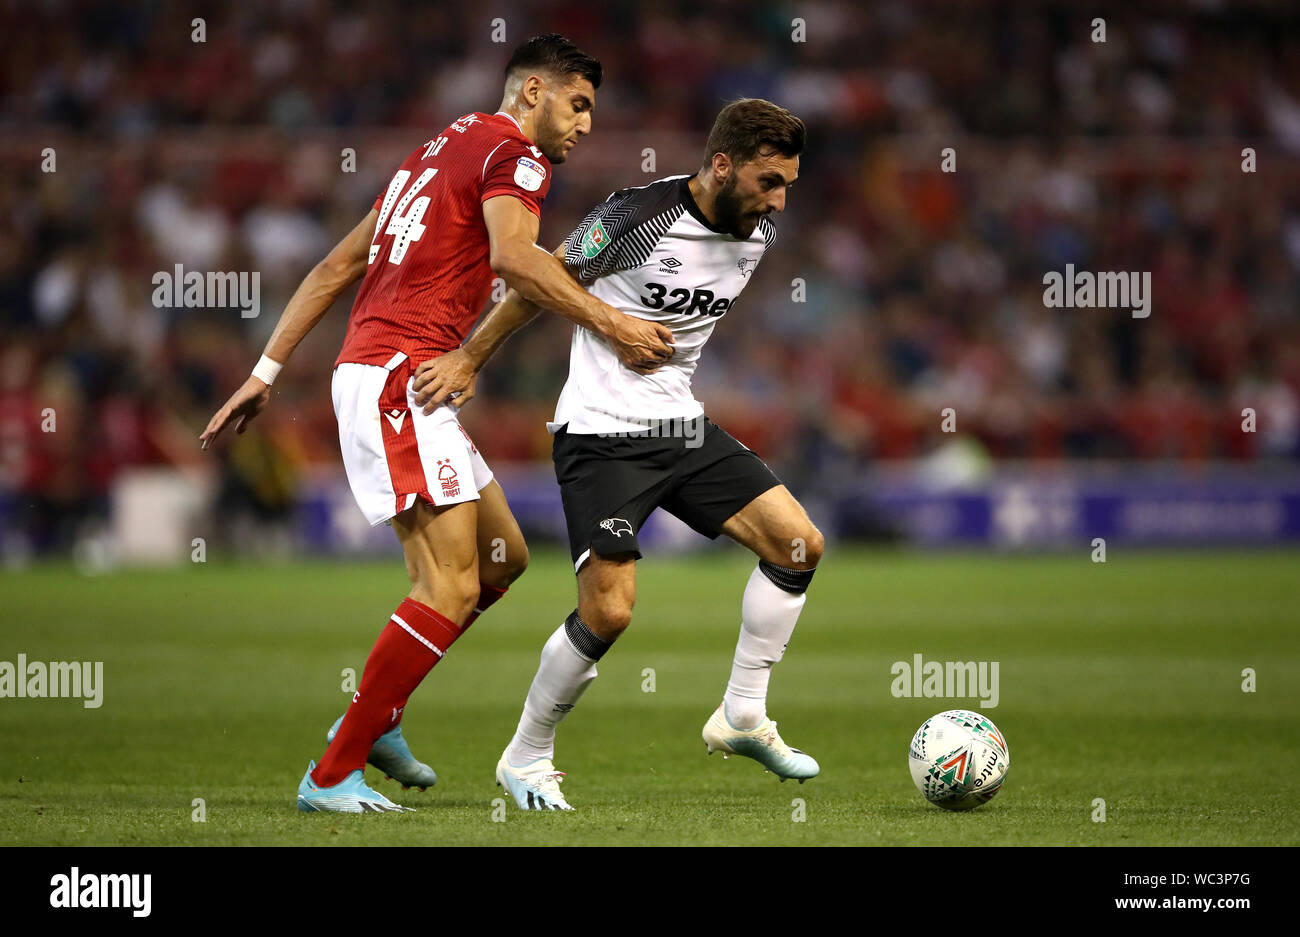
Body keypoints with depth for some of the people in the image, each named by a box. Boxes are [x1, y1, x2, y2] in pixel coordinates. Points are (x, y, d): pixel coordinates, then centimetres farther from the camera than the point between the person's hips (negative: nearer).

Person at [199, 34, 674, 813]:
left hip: (383, 377, 10)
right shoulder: (514, 153, -3)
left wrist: (267, 372, 23)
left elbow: (337, 267, 24)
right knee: (451, 588, -14)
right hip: (398, 375, -10)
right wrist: (611, 325, -22)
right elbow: (513, 256, -24)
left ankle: (375, 720, 20)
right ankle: (333, 774, -12)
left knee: (503, 557, 16)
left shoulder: (442, 150, 25)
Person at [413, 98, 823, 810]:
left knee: (799, 543, -5)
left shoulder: (757, 235, 3)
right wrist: (469, 359, -4)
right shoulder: (635, 216, -18)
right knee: (609, 612, -15)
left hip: (682, 428, 7)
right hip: (602, 433, -7)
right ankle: (526, 758, 6)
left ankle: (741, 718, 9)